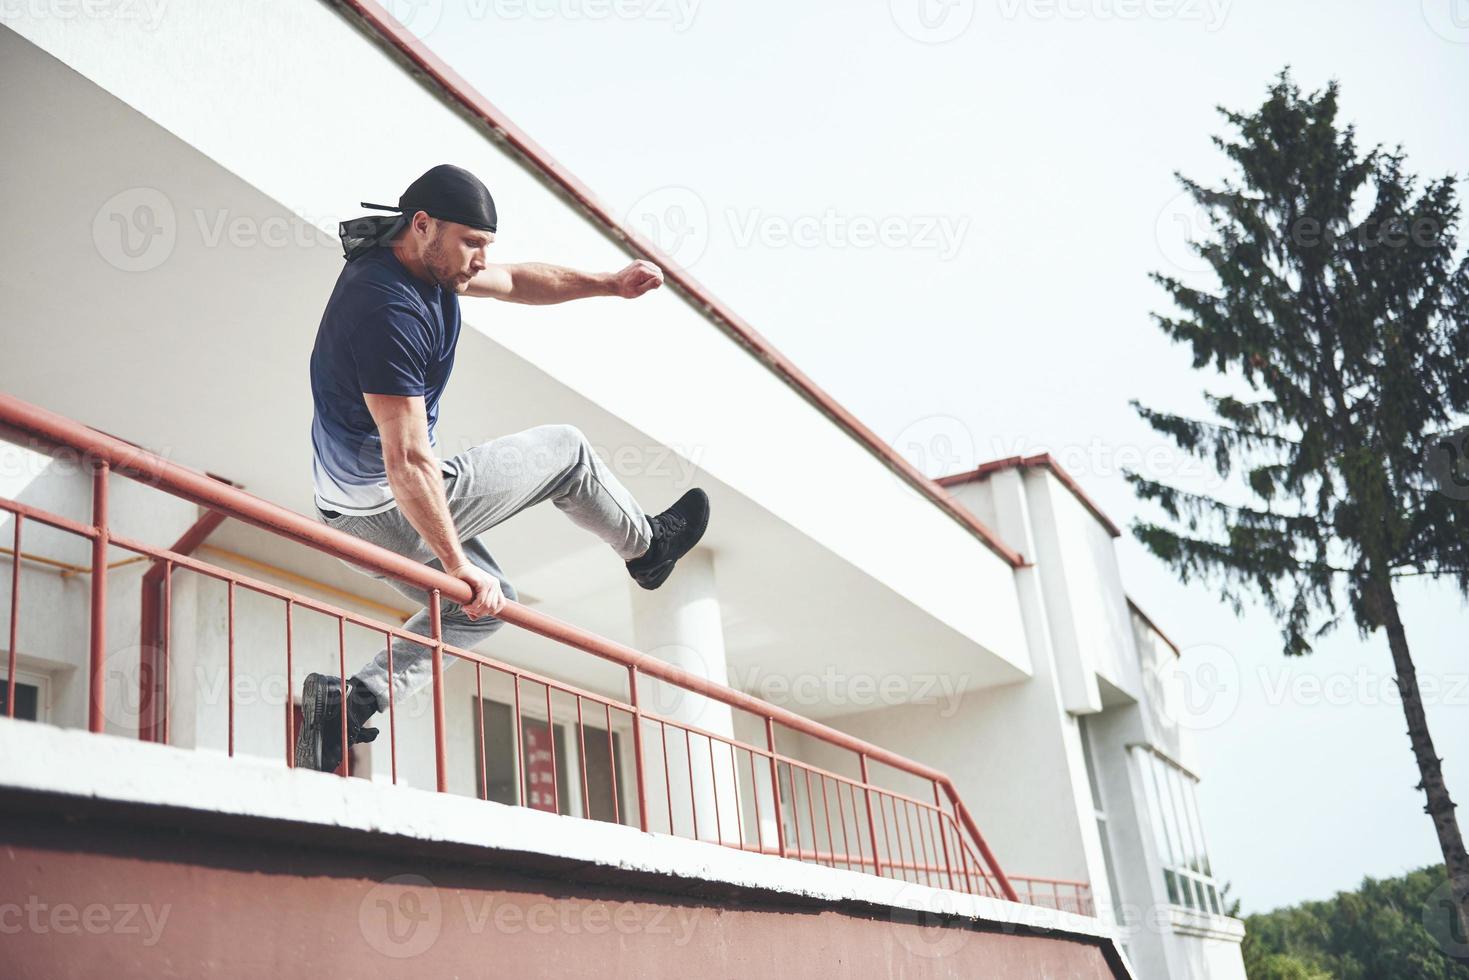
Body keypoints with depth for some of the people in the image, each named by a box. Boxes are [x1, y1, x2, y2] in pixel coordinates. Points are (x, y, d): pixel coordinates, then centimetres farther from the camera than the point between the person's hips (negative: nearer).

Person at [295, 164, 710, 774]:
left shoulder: (423, 261, 1)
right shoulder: (391, 310, -29)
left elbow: (515, 282, 17)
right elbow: (408, 461, -30)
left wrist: (608, 284, 11)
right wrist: (457, 565, -24)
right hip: (392, 509, -10)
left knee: (485, 604, 25)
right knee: (565, 450, 7)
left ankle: (352, 699, 12)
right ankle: (647, 547, 32)